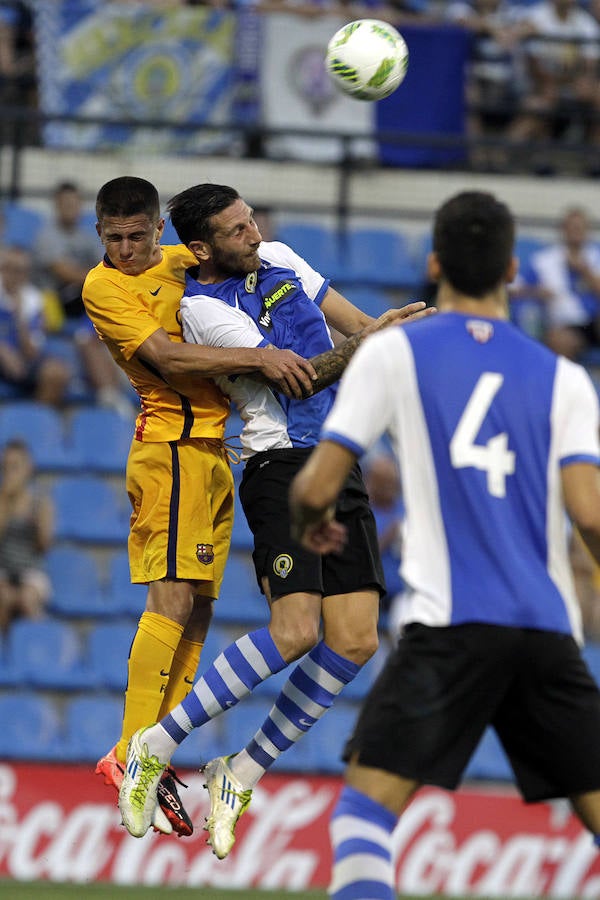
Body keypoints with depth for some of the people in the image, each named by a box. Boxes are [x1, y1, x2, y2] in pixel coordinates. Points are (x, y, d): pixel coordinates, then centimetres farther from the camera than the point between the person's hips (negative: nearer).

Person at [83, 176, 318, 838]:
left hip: (211, 448, 8)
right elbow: (168, 357, -18)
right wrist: (259, 357, -24)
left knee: (197, 610, 4)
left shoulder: (184, 261, 14)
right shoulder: (104, 287, -7)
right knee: (172, 599, -17)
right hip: (172, 443, -8)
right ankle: (132, 752, -21)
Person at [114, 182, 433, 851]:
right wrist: (365, 344, -27)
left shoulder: (279, 260, 12)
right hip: (281, 469, -7)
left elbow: (355, 324, 23)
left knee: (353, 642, -4)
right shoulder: (203, 307, -11)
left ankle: (240, 776, 8)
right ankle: (153, 748, -10)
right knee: (294, 632, -22)